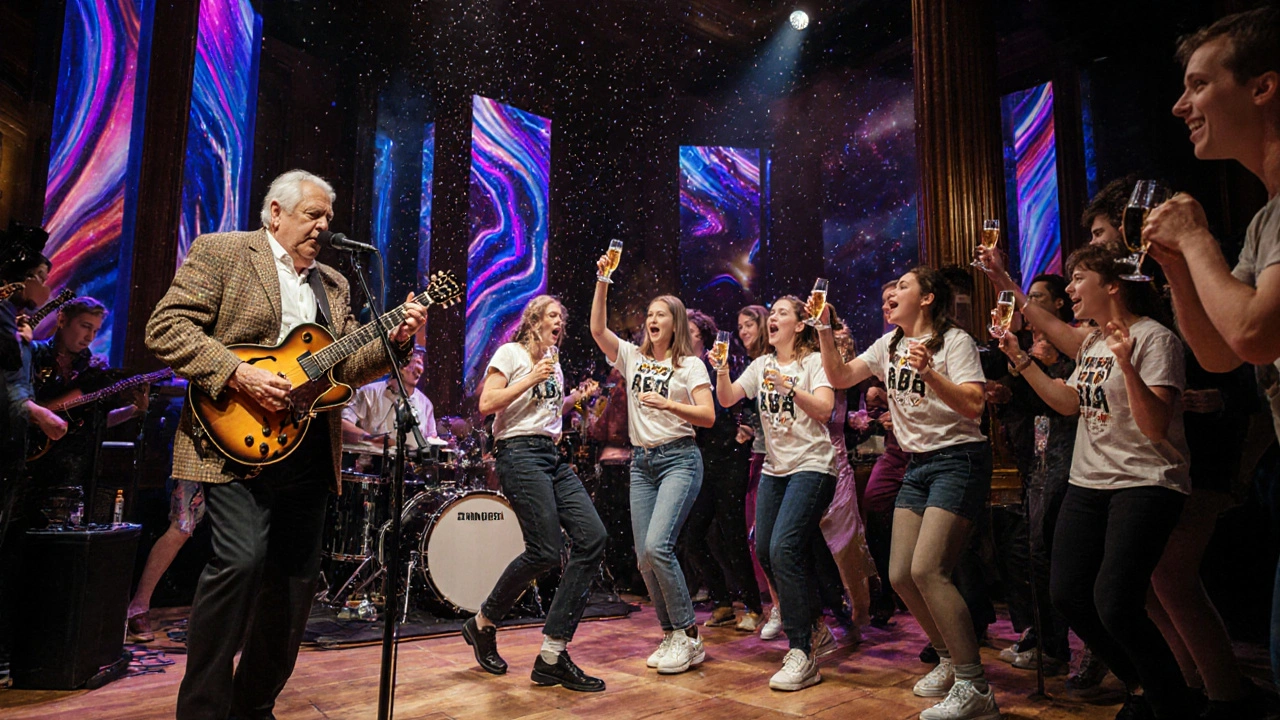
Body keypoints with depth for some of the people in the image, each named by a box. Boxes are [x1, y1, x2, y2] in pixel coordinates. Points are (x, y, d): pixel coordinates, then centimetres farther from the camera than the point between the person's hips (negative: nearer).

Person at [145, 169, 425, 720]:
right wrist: (238, 375, -18)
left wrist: (394, 341, -3)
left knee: (297, 574, 8)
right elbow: (165, 328, -6)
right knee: (241, 558, -18)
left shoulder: (333, 283, 19)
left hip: (312, 449, 6)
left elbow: (347, 365, 15)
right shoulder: (220, 252, 3)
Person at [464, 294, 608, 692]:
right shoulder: (511, 353, 1)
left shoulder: (554, 362, 23)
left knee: (592, 537, -10)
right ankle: (483, 624, 13)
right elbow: (486, 404, -9)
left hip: (553, 456, 8)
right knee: (544, 552, -15)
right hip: (520, 453, -8)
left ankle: (552, 656, -4)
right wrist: (531, 379, -11)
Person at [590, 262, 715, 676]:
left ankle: (689, 637, -5)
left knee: (658, 546, -20)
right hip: (641, 461, 5)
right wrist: (602, 282, -7)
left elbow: (708, 416, -7)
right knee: (645, 556, 2)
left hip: (679, 460, -5)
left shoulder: (689, 364, 2)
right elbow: (597, 329, -1)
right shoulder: (632, 358, 13)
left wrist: (667, 404, -21)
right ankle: (672, 636, 18)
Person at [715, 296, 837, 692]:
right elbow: (726, 398, 5)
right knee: (765, 551, 6)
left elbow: (824, 409, -15)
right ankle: (815, 629, 25)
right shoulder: (762, 364, 13)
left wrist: (790, 388, -27)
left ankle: (802, 655, -11)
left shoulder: (814, 361, -3)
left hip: (810, 466, -7)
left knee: (784, 550, -20)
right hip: (774, 467, 7)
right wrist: (722, 370, -11)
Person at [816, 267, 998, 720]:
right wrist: (825, 330, 2)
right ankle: (949, 660, 25)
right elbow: (840, 377, 10)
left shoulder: (954, 341, -6)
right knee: (901, 575, 3)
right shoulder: (889, 346, 14)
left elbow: (972, 406, -17)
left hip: (958, 459, -7)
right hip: (917, 465, 7)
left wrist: (927, 372, -29)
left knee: (926, 570, -18)